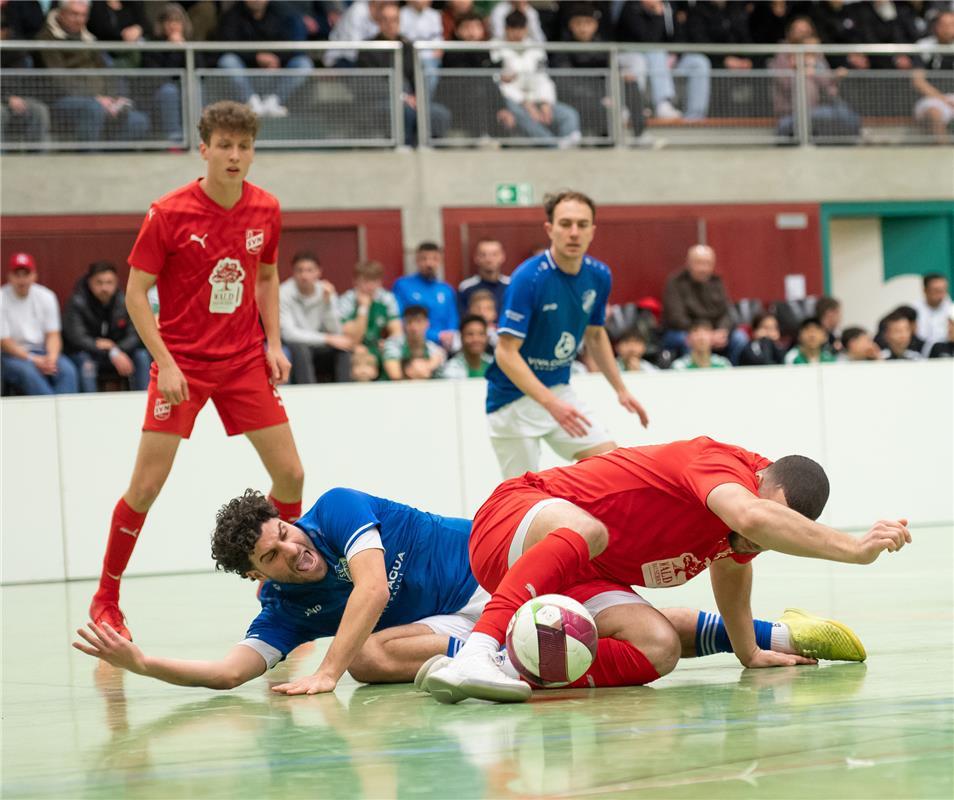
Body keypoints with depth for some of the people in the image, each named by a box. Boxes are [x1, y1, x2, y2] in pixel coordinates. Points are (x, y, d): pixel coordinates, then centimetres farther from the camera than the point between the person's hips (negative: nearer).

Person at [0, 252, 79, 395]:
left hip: (42, 352, 3)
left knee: (67, 370, -25)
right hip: (13, 354, -3)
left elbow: (53, 335, 4)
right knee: (28, 372, -35)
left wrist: (51, 358, -17)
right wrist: (34, 360, -19)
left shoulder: (46, 296, 5)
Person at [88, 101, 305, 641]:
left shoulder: (265, 211, 0)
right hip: (181, 364, -4)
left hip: (245, 361, 4)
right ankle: (106, 600, 8)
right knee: (147, 484, -6)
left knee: (290, 473, 0)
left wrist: (273, 343, 4)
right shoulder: (169, 214, -13)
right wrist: (165, 363, -16)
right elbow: (136, 293, -9)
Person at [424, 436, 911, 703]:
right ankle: (475, 655, -57)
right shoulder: (718, 462, -23)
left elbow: (731, 565, 28)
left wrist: (748, 653, 33)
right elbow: (752, 517, -45)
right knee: (586, 529, -43)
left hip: (580, 580, 8)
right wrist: (855, 549, -43)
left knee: (658, 649, -18)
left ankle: (517, 667, -26)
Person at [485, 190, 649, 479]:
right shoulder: (528, 278, -23)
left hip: (559, 391, 7)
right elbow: (506, 353, -26)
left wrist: (621, 390, 14)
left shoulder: (598, 276, -3)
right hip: (514, 398, -6)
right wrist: (552, 404, -34)